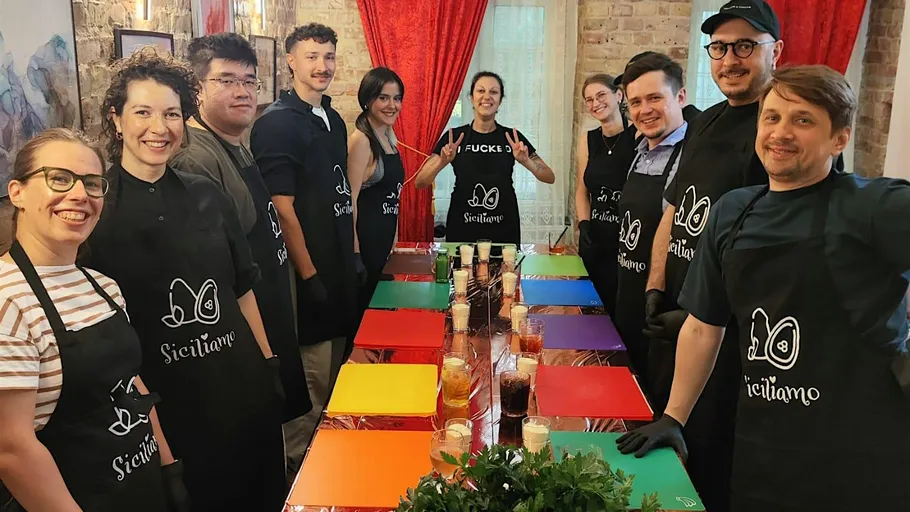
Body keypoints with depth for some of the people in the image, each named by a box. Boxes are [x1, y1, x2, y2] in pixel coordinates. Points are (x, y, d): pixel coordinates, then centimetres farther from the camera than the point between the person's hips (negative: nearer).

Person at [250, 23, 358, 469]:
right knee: (311, 394, 1)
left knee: (335, 385, 19)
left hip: (340, 274, 9)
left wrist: (353, 256, 15)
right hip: (309, 280, -9)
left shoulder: (334, 121, 12)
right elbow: (282, 208, -18)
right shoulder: (277, 123, -13)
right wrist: (309, 275, -18)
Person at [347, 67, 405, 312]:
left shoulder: (389, 137, 10)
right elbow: (350, 198, -18)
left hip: (384, 239, 8)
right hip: (365, 239, -8)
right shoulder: (361, 139, -16)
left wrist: (393, 238, 17)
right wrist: (355, 252, -19)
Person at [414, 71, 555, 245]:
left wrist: (526, 161, -18)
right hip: (461, 231, -1)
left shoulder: (512, 137, 2)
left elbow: (550, 178, 0)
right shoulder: (454, 137, -1)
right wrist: (442, 162, -21)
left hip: (504, 232, 1)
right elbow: (420, 183, -4)